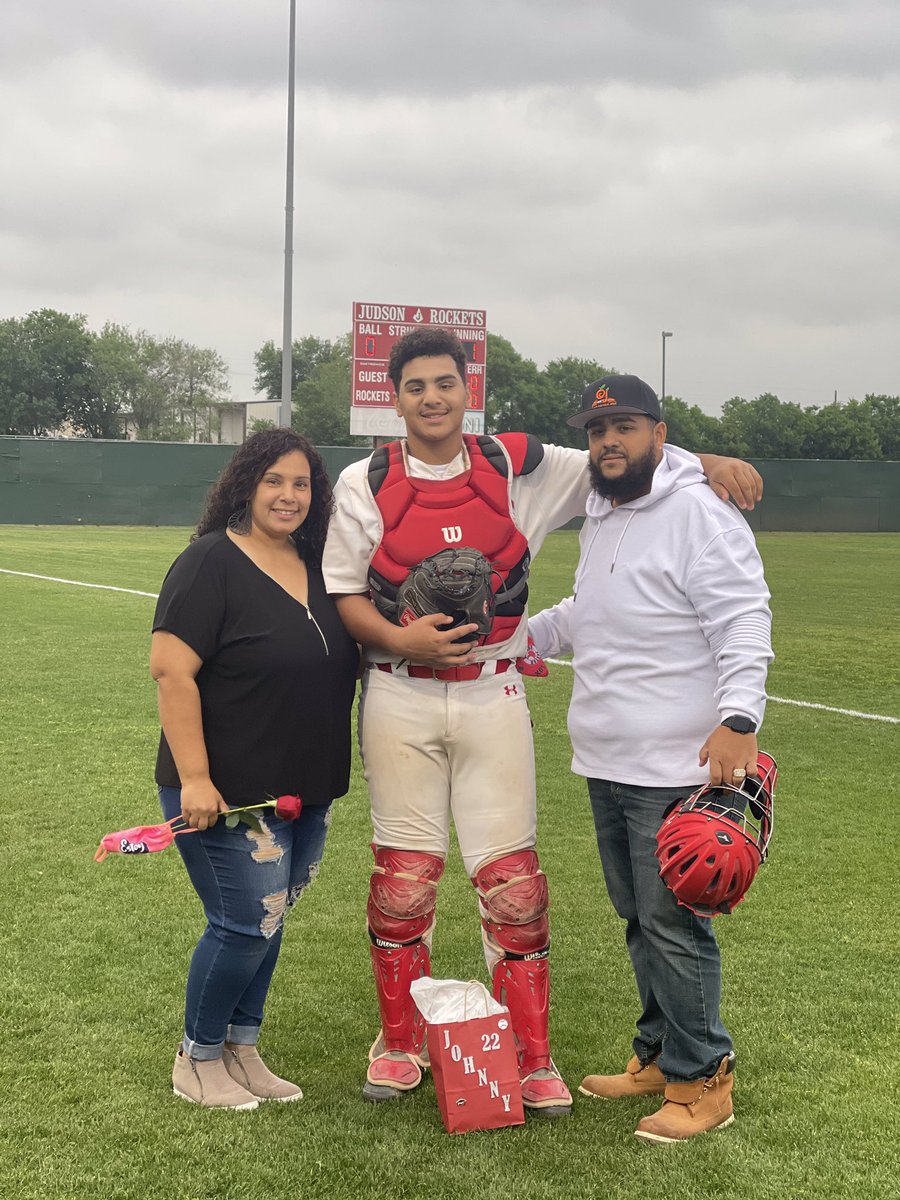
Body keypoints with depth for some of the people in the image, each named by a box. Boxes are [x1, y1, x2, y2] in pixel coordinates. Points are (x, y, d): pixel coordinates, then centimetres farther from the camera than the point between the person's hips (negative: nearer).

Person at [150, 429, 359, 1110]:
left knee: (267, 921, 15)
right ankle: (197, 1060, 17)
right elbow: (171, 669, -19)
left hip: (306, 791, 7)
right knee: (248, 923, -4)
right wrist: (193, 777, -23)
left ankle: (241, 1052, 30)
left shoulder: (315, 566, 9)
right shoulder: (213, 562, -13)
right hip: (229, 793, -7)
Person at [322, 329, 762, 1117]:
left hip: (493, 698, 0)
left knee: (512, 875, -1)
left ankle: (531, 1058, 12)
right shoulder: (364, 484, 2)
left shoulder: (519, 468, 3)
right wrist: (400, 638, -15)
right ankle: (401, 1043, 22)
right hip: (400, 702, 0)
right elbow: (342, 594, 4)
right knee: (404, 875, 4)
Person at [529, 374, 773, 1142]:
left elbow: (745, 624, -19)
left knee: (672, 920, -4)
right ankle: (659, 1055, 31)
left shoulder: (699, 515, -13)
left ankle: (702, 1079, 10)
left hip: (675, 768, -9)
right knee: (638, 915, 17)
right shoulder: (600, 518, 15)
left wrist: (738, 719, -30)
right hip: (608, 762, 9)